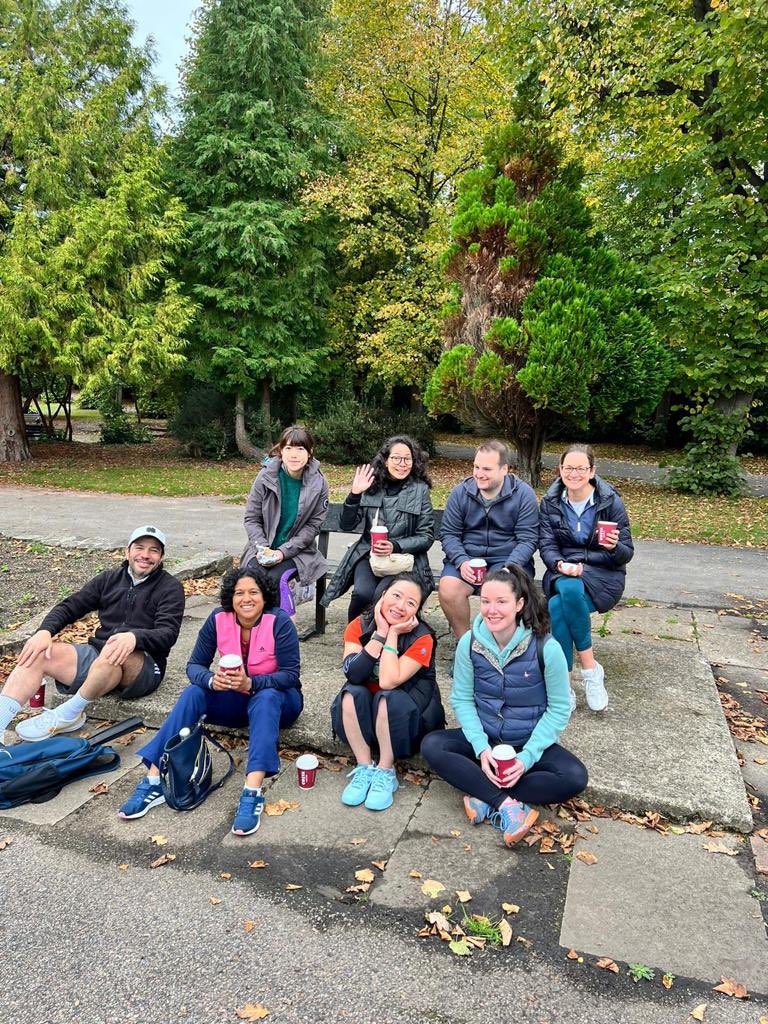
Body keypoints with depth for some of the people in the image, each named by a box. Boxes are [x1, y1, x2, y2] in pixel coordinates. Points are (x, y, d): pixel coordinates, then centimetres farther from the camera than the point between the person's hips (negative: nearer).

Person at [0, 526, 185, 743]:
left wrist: (134, 637, -35)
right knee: (38, 653, -16)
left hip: (144, 665, -5)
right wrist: (45, 631, -10)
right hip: (97, 655, 5)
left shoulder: (170, 587, 0)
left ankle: (68, 715, -18)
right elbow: (69, 607, 12)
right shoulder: (110, 578, 15)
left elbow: (168, 634, -14)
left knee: (113, 651, -37)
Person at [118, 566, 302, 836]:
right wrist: (212, 680, -32)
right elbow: (195, 665, -9)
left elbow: (290, 674, -23)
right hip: (234, 698, 4)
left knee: (266, 698, -37)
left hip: (277, 700, -3)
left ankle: (252, 794, -46)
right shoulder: (219, 619, -12)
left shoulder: (279, 622, -21)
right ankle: (154, 782, -24)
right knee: (193, 693, -22)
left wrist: (251, 683, -40)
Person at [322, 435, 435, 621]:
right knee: (364, 592, -29)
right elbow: (347, 525, 4)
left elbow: (426, 536, 0)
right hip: (368, 554, 1)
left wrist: (395, 547, -16)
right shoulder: (372, 485, 5)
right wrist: (355, 494, -11)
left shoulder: (420, 490, 1)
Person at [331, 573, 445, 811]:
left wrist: (392, 634, -27)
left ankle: (385, 772, -17)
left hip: (405, 718, -3)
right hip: (364, 716, 3)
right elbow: (353, 675, -27)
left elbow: (388, 682, -32)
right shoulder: (359, 626, -12)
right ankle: (364, 768, -17)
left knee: (388, 698, -32)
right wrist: (380, 632, -28)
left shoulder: (422, 638, -20)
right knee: (352, 694, -27)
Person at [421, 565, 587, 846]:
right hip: (483, 739, 2)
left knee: (575, 777, -28)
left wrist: (527, 757, -19)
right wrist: (481, 748, -19)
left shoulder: (546, 647, -19)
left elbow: (559, 709, -11)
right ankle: (508, 804, -26)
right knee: (431, 746, -24)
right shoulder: (469, 643, -11)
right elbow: (462, 699, -5)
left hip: (529, 742, -2)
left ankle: (485, 799, -21)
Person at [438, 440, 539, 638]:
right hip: (466, 557, 2)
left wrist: (509, 568, -22)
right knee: (447, 590, -27)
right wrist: (461, 562, -16)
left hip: (508, 558, -1)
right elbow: (449, 534, 3)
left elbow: (527, 539, -6)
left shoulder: (523, 494, -3)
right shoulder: (460, 492, 4)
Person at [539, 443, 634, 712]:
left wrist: (614, 546, -26)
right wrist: (561, 564, -23)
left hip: (602, 574, -3)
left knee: (556, 606, -33)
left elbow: (626, 554, -2)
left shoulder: (610, 501, -4)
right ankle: (590, 667, -21)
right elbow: (547, 546, -1)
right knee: (566, 590, -35)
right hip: (562, 572, 3)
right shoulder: (550, 502, 4)